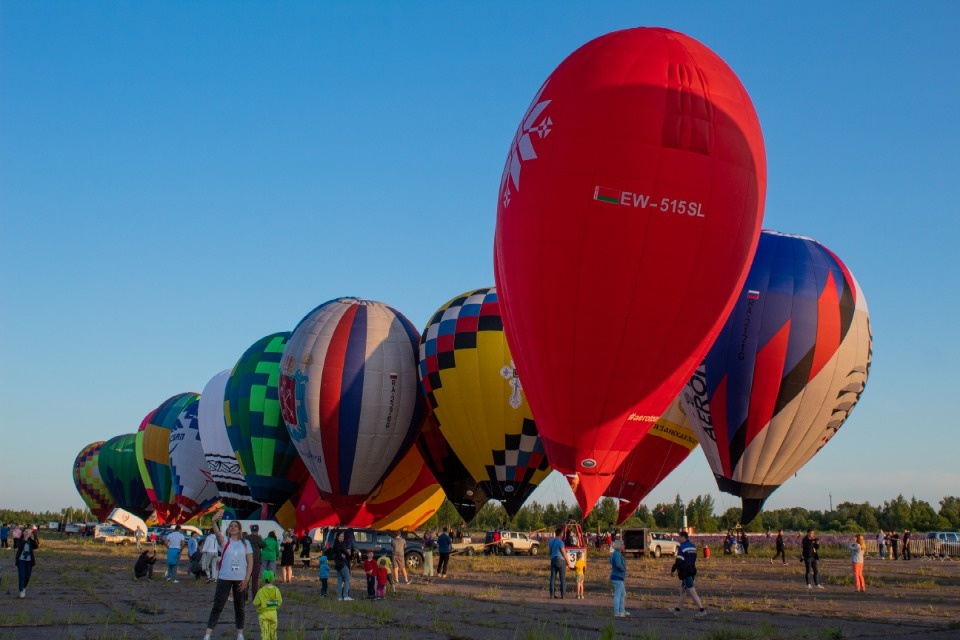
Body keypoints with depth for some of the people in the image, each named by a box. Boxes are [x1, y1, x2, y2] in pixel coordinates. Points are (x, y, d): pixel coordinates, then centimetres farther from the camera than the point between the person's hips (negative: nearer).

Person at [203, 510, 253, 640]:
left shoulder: (245, 543, 4)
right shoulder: (225, 541, 0)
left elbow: (250, 562, 4)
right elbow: (217, 532, -23)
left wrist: (247, 578, -6)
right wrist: (214, 522, -43)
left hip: (240, 579, 1)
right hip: (224, 578, -1)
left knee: (239, 607, 9)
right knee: (217, 606, -2)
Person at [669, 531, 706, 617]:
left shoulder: (682, 547, -16)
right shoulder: (693, 546, 11)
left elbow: (679, 561, -19)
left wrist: (673, 569, -6)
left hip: (685, 572, -9)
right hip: (692, 570, 9)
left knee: (692, 592, -7)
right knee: (683, 590, 17)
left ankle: (701, 610, -11)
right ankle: (677, 609, 25)